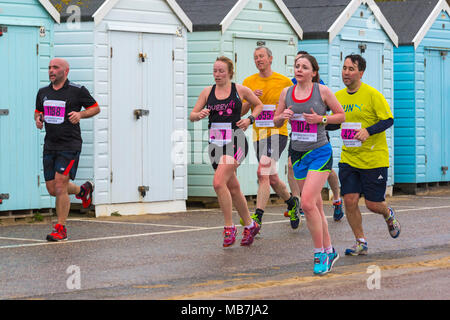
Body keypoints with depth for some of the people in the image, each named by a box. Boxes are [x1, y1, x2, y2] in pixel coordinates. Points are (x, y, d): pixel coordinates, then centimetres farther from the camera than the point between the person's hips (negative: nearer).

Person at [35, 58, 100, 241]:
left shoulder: (77, 91, -5)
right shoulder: (43, 92, 10)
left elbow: (95, 108, 3)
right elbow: (38, 111, 24)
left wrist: (80, 114, -15)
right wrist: (38, 119, 1)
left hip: (70, 145, -6)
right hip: (50, 146, 6)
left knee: (60, 186, -13)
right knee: (52, 189, 8)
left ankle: (61, 229, -3)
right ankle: (82, 190, 37)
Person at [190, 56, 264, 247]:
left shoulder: (240, 90, 0)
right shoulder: (208, 92, 8)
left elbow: (259, 105, 15)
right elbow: (192, 115, 8)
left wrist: (250, 119, -2)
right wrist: (199, 115, -15)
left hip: (235, 141, -5)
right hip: (215, 143, 5)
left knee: (219, 182, -21)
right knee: (233, 188, 12)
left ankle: (229, 227, -10)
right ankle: (250, 225, 28)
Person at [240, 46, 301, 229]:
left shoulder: (284, 82, 1)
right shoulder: (249, 82, 9)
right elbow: (241, 112, 6)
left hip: (277, 133, -5)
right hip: (258, 135, 5)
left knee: (263, 173, -21)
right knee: (272, 179, 13)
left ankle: (257, 217, -27)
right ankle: (292, 203, 38)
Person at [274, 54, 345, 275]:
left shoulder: (322, 91, -5)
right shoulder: (286, 93, 7)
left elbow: (341, 116, 3)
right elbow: (276, 122, 14)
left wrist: (321, 119, -13)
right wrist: (283, 116, -8)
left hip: (320, 153, -5)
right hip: (298, 154, 5)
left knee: (307, 203, -17)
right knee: (315, 207, 9)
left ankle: (320, 254, -7)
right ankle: (329, 251, 21)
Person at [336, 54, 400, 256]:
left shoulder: (372, 94, -11)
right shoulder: (338, 96, 5)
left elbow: (388, 120, -11)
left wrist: (368, 131, -24)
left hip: (374, 159, -4)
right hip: (348, 158, 4)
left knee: (373, 204, 0)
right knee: (350, 200, -5)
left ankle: (388, 215, 36)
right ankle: (361, 242, 11)